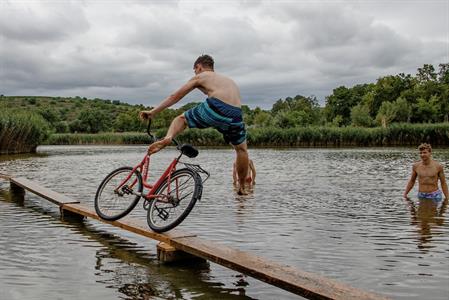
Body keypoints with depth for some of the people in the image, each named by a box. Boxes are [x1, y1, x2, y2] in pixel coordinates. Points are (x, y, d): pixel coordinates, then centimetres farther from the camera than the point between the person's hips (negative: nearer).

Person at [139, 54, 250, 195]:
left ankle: (168, 138, -8)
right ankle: (242, 187, 31)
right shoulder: (229, 81, 37)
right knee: (241, 149, 27)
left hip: (215, 108, -4)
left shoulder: (200, 77, 22)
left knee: (181, 119, 22)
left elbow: (175, 97, 21)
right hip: (234, 115, 4)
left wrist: (152, 112, 24)